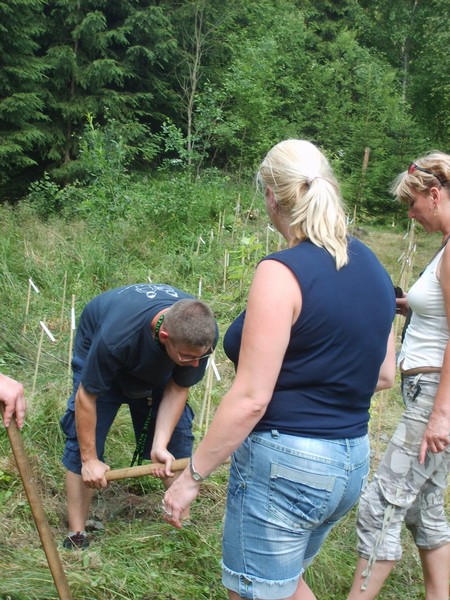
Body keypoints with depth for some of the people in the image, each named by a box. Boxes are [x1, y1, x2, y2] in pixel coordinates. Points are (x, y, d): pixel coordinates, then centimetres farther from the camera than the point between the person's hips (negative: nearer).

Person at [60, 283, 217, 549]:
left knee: (178, 436, -2)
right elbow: (86, 396, -30)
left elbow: (178, 389, -20)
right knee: (82, 442, -11)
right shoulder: (115, 337, -45)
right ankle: (76, 535, 5)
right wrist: (90, 460, -19)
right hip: (98, 356, -3)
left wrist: (160, 446, -29)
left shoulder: (204, 334, -34)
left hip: (157, 365, 4)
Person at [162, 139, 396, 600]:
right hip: (352, 463, 8)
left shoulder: (282, 272, -20)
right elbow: (383, 376, 11)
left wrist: (191, 475, -11)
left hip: (285, 462, -8)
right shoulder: (370, 265, 4)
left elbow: (250, 398, -21)